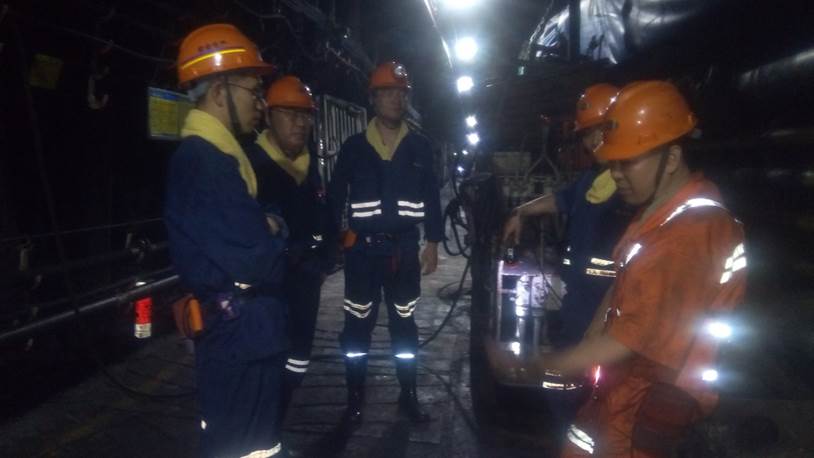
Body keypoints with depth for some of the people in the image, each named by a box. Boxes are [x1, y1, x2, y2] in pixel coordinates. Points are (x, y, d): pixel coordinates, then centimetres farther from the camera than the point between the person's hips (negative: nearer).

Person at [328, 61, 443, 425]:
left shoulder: (419, 147, 5)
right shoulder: (353, 146, 0)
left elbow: (431, 198, 7)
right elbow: (335, 197, 2)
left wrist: (432, 243, 3)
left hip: (403, 249, 1)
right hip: (363, 249, -1)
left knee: (404, 323, 11)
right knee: (358, 326, 6)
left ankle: (408, 396, 23)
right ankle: (355, 399, 19)